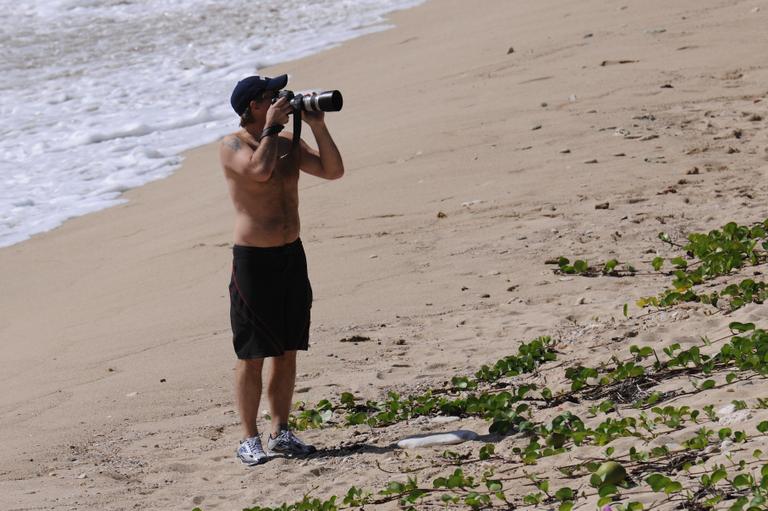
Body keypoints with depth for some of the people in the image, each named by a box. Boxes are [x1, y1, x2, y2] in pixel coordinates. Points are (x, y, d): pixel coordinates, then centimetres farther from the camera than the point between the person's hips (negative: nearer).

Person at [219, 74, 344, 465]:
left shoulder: (288, 143, 9)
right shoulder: (232, 146, -9)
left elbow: (333, 171, 2)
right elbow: (260, 170, -28)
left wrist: (317, 126, -5)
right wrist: (272, 126, -18)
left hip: (292, 255, 6)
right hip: (253, 259, -6)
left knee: (287, 351, 10)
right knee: (252, 356, -2)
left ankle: (280, 432, 19)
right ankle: (250, 440, 5)